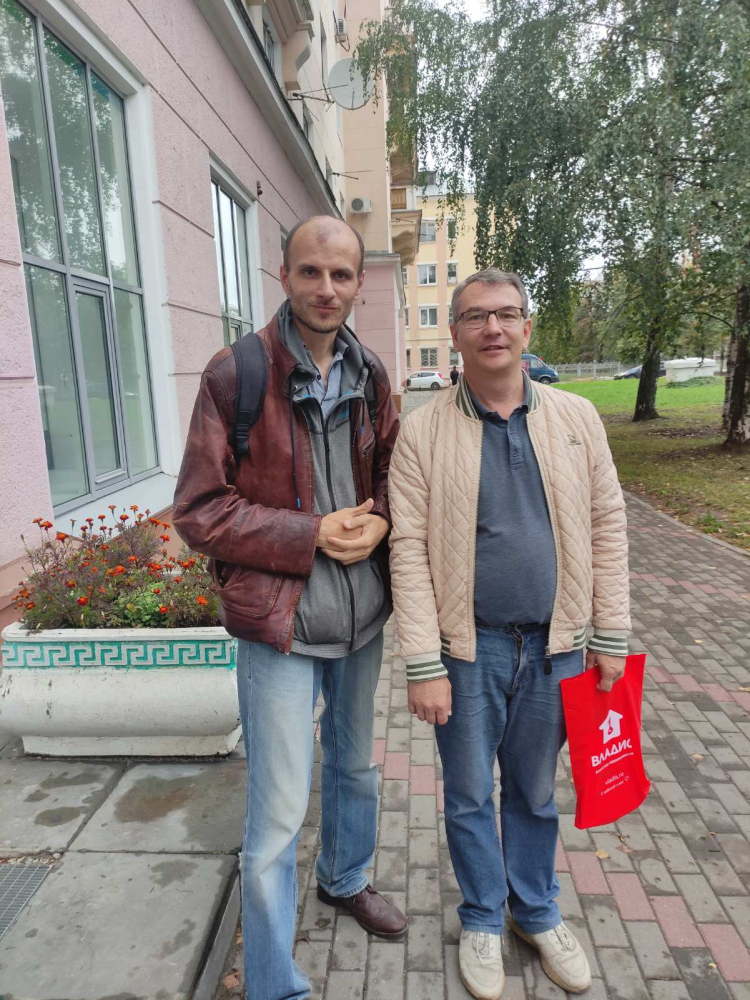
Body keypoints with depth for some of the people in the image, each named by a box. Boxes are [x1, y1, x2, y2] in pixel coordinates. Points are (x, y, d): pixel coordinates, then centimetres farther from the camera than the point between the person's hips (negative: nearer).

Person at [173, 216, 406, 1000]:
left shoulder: (369, 375, 2)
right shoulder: (234, 374, -13)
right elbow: (197, 510, -13)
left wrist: (379, 519, -11)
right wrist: (312, 534, -19)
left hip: (362, 613, 6)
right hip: (280, 622, -5)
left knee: (354, 764, 26)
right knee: (278, 814, 4)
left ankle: (346, 879, 55)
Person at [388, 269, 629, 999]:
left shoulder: (576, 418, 1)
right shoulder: (422, 431, -8)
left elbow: (606, 528, 3)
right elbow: (409, 551, -10)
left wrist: (610, 637, 2)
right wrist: (423, 667, -11)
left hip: (555, 645, 2)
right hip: (468, 648, -2)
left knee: (535, 793, 21)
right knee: (470, 796, 16)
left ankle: (536, 914, 46)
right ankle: (482, 920, 42)